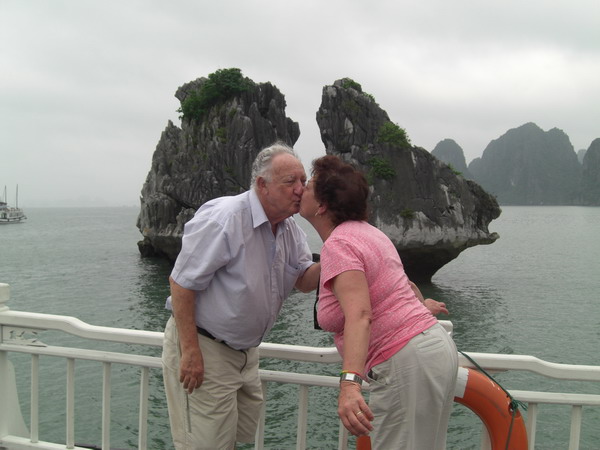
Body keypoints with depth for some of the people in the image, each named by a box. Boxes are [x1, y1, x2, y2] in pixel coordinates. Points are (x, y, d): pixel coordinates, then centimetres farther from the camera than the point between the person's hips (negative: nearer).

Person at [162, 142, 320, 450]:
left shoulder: (289, 228, 2)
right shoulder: (224, 218, -25)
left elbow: (303, 282, 4)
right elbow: (181, 283, -23)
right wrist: (190, 351, -23)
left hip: (245, 351, 8)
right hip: (202, 347, -8)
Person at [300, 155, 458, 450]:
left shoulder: (337, 245, -16)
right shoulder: (364, 231, 12)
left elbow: (359, 315, -31)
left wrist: (349, 383, -42)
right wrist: (419, 304, 46)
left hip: (406, 365, -10)